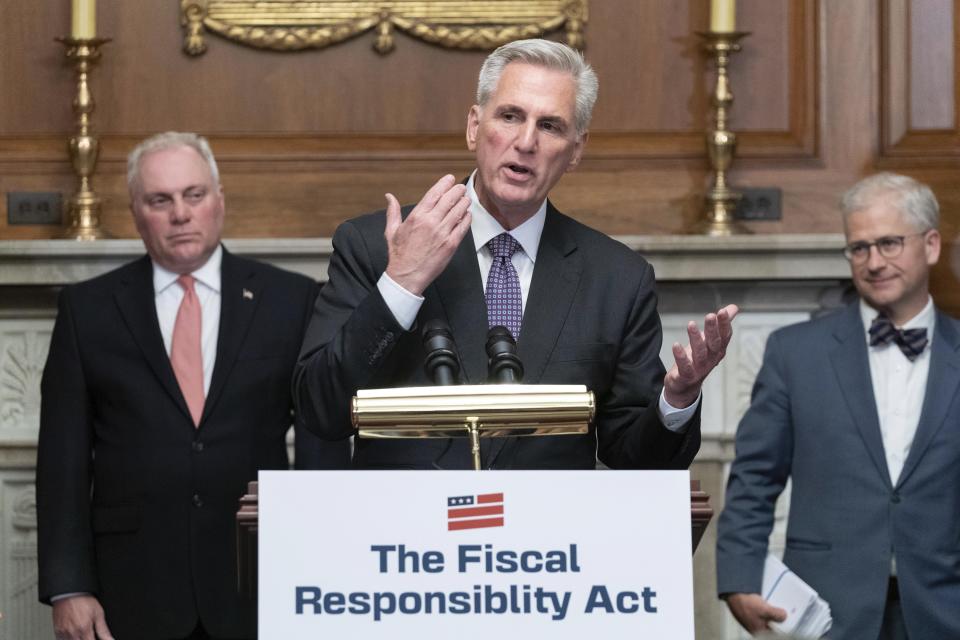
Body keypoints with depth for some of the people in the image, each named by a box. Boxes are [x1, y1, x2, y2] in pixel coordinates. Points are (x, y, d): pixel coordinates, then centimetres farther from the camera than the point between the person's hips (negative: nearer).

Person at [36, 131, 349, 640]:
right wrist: (67, 588, -3)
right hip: (135, 594, 0)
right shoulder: (87, 309, 7)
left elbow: (324, 446, 6)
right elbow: (64, 460, 5)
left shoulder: (291, 301, 6)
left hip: (257, 594, 0)